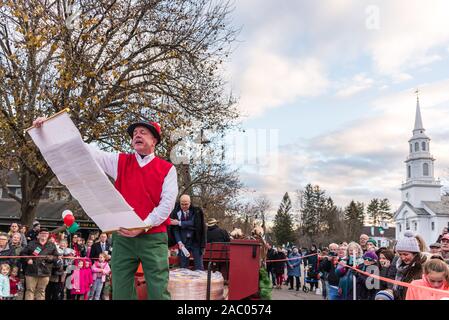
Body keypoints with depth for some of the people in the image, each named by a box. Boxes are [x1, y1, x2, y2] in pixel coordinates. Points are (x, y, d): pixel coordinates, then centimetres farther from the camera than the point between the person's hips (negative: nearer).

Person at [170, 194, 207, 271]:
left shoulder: (196, 211, -2)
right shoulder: (176, 212, 0)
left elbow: (194, 223, -16)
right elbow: (175, 229, -3)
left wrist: (179, 223, -16)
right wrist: (179, 242, -15)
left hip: (196, 242, -1)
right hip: (183, 242, 1)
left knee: (199, 267, 1)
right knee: (183, 267, 4)